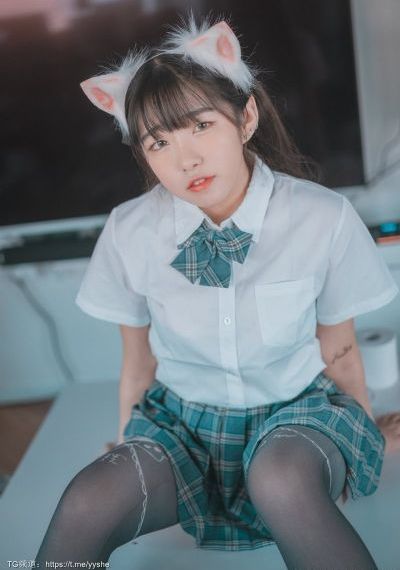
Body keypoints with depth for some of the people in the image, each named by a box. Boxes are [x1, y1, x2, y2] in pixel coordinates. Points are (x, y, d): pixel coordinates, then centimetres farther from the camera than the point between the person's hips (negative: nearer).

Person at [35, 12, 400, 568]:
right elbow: (138, 365, 2)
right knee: (89, 502, -30)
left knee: (283, 482, -37)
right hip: (182, 419, 1)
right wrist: (127, 458, 11)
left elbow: (339, 352, -2)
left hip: (295, 410, 0)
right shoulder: (129, 231, -10)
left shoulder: (325, 219, -15)